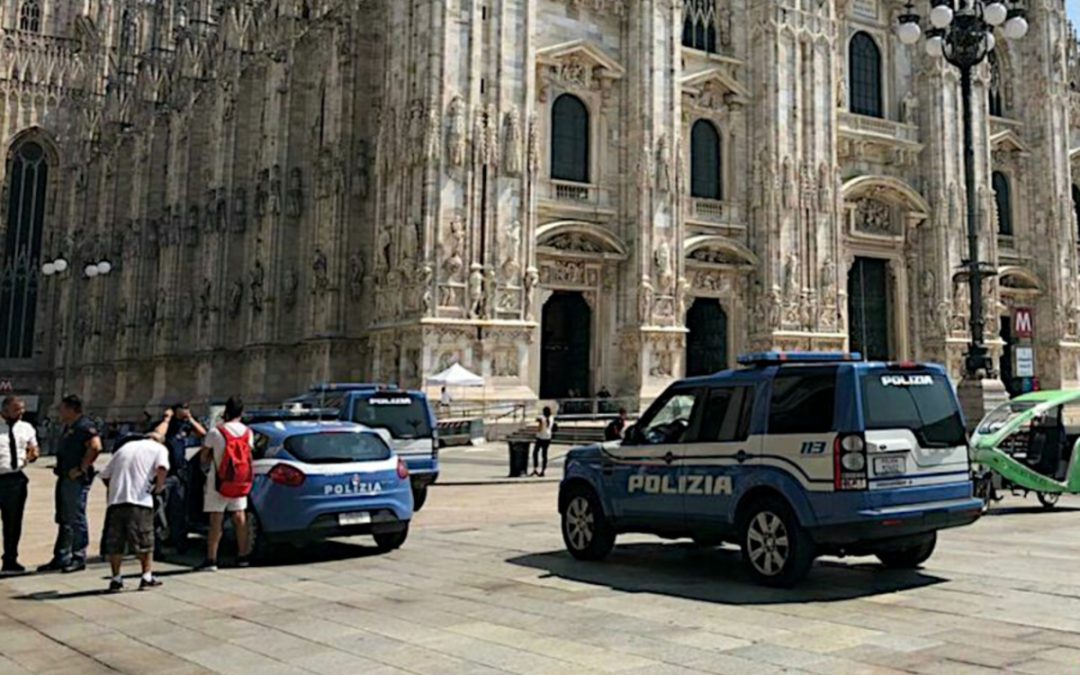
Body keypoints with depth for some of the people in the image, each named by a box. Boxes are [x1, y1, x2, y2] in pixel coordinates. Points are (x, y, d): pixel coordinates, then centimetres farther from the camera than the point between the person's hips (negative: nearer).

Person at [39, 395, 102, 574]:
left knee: (76, 519, -4)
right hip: (64, 478, 10)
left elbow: (95, 447, -27)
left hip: (77, 479, -10)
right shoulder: (68, 428, 18)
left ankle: (79, 558, 3)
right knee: (63, 519, 14)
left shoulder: (85, 426, -13)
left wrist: (81, 468, -23)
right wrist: (59, 468, 14)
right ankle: (61, 557, 22)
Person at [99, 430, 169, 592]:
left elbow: (105, 474, 21)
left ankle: (116, 579, 11)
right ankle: (147, 577, 8)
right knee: (144, 540, 7)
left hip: (116, 500, 4)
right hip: (140, 500, -4)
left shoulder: (125, 447, 26)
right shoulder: (159, 448, 12)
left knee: (114, 542, 10)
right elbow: (162, 468, -11)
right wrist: (159, 486, 3)